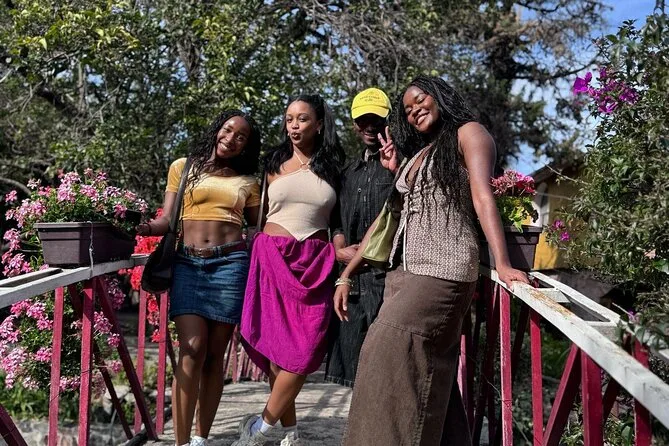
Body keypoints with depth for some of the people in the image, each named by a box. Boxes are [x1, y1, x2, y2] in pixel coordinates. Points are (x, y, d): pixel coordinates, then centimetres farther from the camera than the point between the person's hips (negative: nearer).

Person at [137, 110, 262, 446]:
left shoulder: (247, 183, 15)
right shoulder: (183, 168, 12)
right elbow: (167, 220, 8)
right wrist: (145, 227, -12)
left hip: (230, 264, 1)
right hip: (188, 263, -1)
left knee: (214, 354, 3)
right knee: (192, 350, -12)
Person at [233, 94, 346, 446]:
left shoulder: (333, 168, 9)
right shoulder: (275, 164, 10)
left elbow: (339, 220, 9)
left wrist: (341, 252, -5)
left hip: (314, 263, 0)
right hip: (273, 258, 1)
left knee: (303, 351, -11)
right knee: (277, 349, -1)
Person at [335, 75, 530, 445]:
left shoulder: (467, 133, 4)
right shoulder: (414, 157, 24)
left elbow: (482, 196, -12)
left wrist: (502, 265, -23)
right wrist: (346, 275, 17)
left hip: (444, 268, -7)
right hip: (403, 271, 7)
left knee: (389, 349, -19)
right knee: (426, 367, 3)